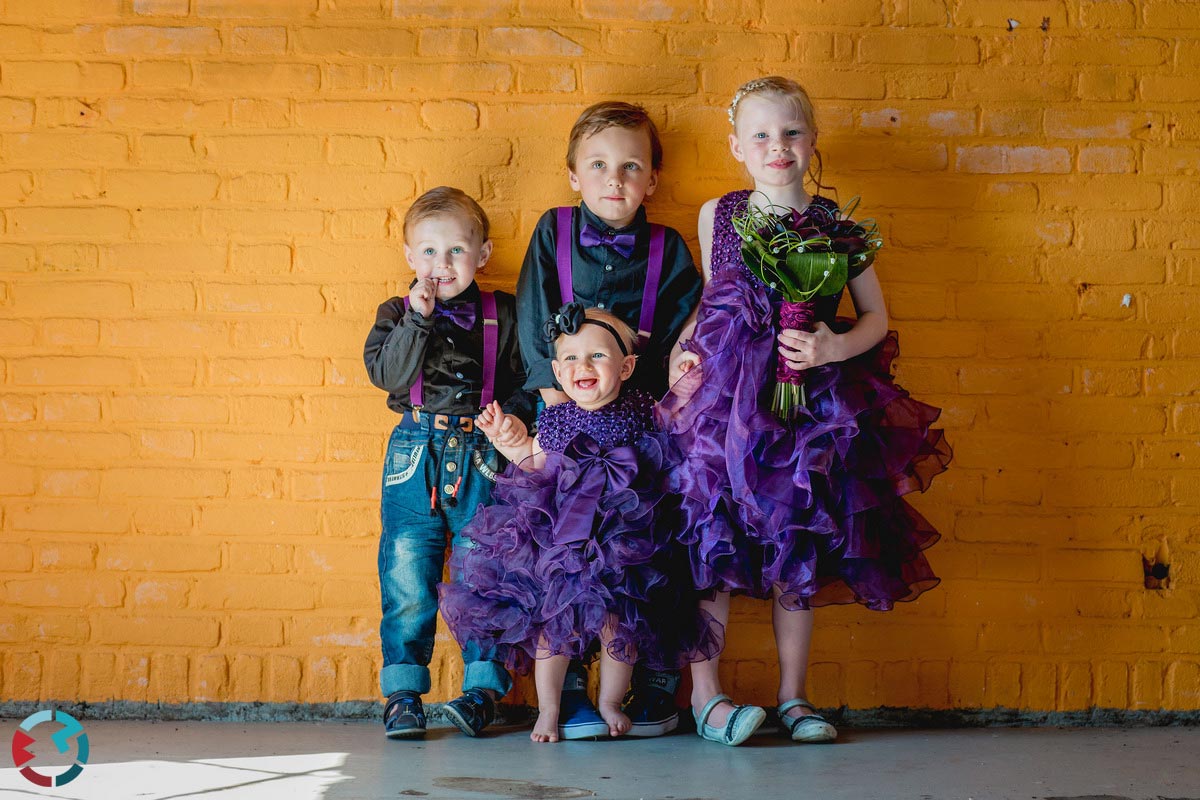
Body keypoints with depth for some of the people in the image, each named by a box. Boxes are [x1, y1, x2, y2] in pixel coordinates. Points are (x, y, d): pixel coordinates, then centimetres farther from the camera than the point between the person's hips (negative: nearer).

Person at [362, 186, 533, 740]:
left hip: (484, 454, 0)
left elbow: (525, 383, 8)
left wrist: (514, 420, -11)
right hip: (416, 454, 0)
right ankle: (403, 692, 8)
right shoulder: (398, 314, 7)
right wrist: (419, 317, -14)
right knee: (407, 577, -1)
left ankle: (482, 688, 11)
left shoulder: (502, 314, 7)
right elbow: (386, 373, -8)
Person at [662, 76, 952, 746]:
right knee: (712, 540, -3)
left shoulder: (836, 222, 3)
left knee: (798, 547, 5)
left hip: (810, 403, 0)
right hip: (724, 397, 0)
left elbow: (876, 317, 5)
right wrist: (681, 351, 0)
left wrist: (837, 347, -13)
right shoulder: (717, 215, 7)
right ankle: (705, 695, 6)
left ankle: (794, 697, 17)